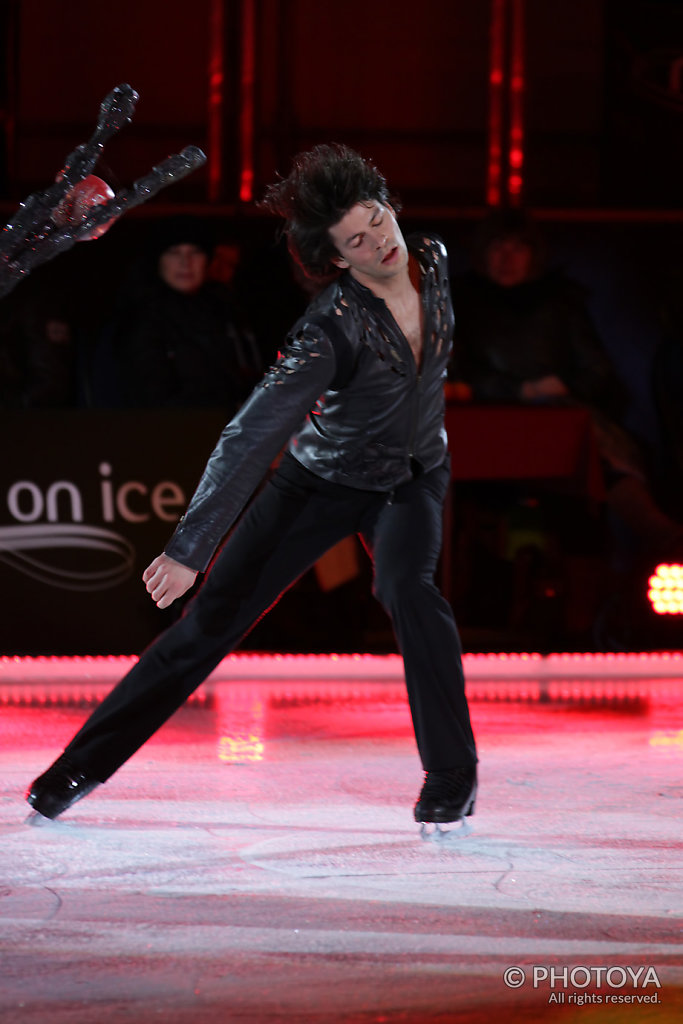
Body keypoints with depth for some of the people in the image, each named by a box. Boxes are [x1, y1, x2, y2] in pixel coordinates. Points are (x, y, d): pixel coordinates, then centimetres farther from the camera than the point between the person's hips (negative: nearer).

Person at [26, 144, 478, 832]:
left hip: (412, 478, 3)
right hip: (322, 479, -3)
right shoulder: (330, 330, -31)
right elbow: (250, 437, -35)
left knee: (406, 587, -28)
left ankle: (452, 773, -17)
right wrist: (189, 547, -40)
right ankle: (86, 761, 7)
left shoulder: (433, 262, -15)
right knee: (215, 615, -5)